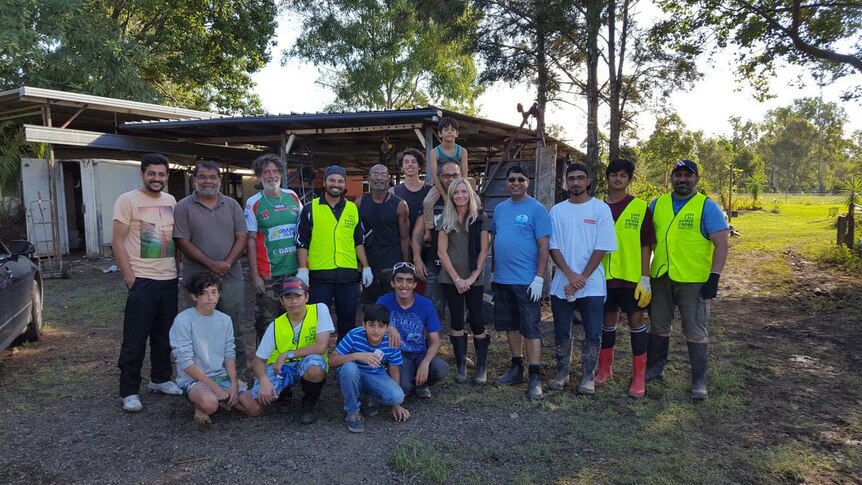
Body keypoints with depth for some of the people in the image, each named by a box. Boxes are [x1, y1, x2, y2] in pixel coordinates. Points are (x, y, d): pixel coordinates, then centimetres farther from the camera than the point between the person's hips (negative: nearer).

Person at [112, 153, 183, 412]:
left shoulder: (171, 201, 10)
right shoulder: (127, 200, -6)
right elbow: (118, 242, -9)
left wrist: (178, 269, 10)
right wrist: (130, 278, -14)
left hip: (169, 279, 6)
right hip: (142, 280, -6)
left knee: (164, 335, 14)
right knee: (135, 339, -1)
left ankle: (160, 379, 28)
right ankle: (129, 391, 8)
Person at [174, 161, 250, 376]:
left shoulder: (232, 205, 9)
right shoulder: (184, 207, 1)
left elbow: (242, 237, 4)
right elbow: (183, 242, -6)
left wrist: (227, 263, -11)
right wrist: (211, 264, -14)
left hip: (231, 277, 2)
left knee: (235, 327, 7)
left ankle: (239, 371, 19)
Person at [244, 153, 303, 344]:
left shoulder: (292, 196, 8)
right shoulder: (253, 203, -1)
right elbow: (251, 241, -3)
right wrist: (254, 275, -9)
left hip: (295, 271, 3)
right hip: (269, 275, -3)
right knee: (266, 323, 0)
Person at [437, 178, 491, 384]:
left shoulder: (480, 217, 0)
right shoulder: (446, 219, 3)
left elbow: (484, 250, -1)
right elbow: (441, 251, -1)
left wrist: (473, 276, -8)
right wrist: (456, 278, -7)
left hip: (474, 279, -1)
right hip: (451, 279, 1)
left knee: (476, 321, -3)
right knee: (457, 322, 5)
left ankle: (482, 366, 11)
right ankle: (460, 366, 14)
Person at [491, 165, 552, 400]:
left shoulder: (536, 209, -7)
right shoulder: (500, 208, 11)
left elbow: (543, 246, -10)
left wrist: (539, 278, -16)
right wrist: (494, 270, 11)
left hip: (526, 281, -6)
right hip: (502, 280, 6)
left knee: (531, 328, -2)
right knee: (511, 325, 15)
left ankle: (534, 378, 4)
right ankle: (517, 369, 28)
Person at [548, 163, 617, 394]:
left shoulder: (601, 209, -1)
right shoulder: (557, 211, 6)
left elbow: (601, 248, -6)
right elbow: (553, 247, 2)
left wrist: (582, 278, -12)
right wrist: (570, 275, -11)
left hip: (592, 285, -2)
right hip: (561, 284, 2)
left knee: (592, 334, 3)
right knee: (561, 332, 10)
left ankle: (588, 377, 17)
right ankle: (562, 373, 25)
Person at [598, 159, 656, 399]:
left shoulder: (640, 207, -2)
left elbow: (646, 246, -3)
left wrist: (645, 279, -9)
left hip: (631, 277, -3)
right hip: (604, 276, 3)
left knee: (636, 320, 3)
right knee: (608, 320, 12)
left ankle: (639, 376, 12)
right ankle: (605, 369, 27)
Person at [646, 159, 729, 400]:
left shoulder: (707, 206, -5)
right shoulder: (657, 204, 7)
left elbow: (721, 244, -8)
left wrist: (714, 277, -15)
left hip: (694, 281, -4)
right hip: (660, 278, 4)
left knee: (696, 332, 4)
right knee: (658, 328, 15)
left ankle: (699, 380, 16)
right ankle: (654, 370, 30)